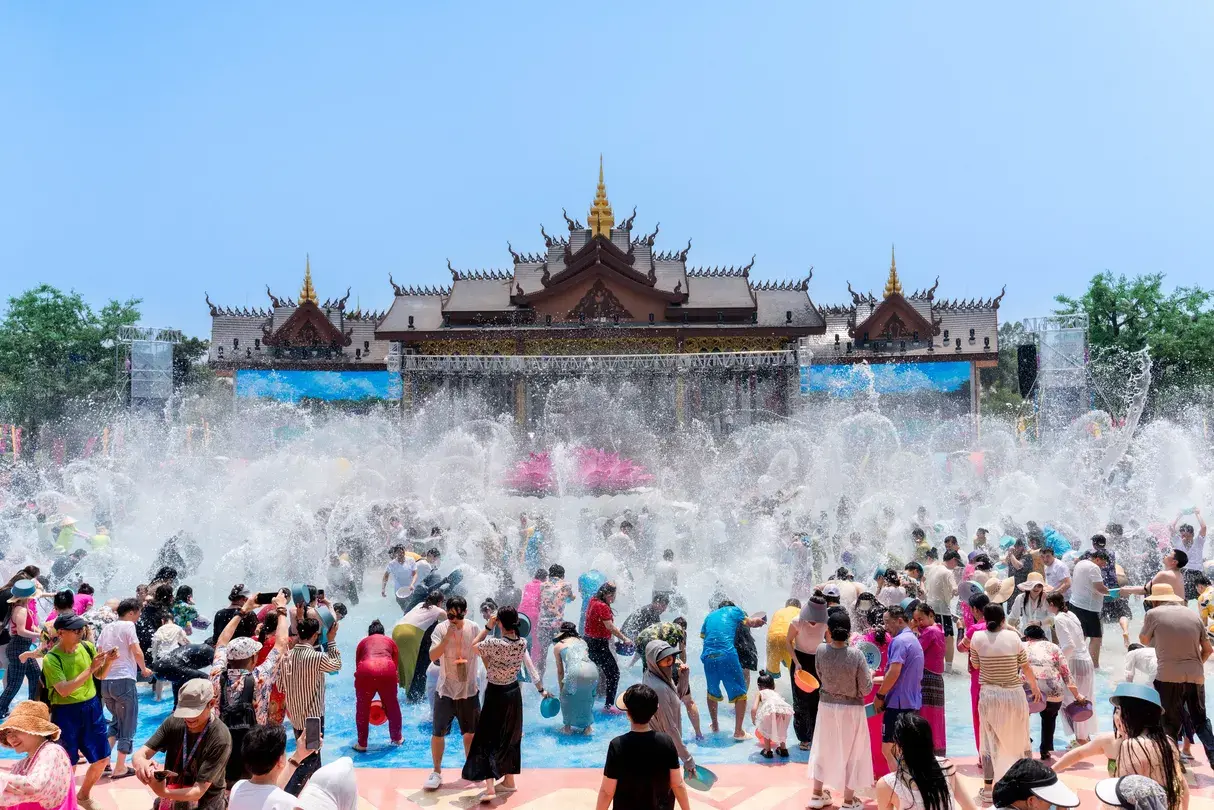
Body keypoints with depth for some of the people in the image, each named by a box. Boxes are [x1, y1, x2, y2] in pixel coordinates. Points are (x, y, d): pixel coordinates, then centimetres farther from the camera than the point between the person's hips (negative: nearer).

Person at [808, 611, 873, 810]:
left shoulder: (821, 651, -12)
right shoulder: (856, 654, -19)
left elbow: (821, 677, 3)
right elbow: (865, 689, -14)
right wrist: (869, 675, 4)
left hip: (827, 706, 3)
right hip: (851, 709, -3)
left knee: (823, 749, 18)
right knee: (851, 753, 12)